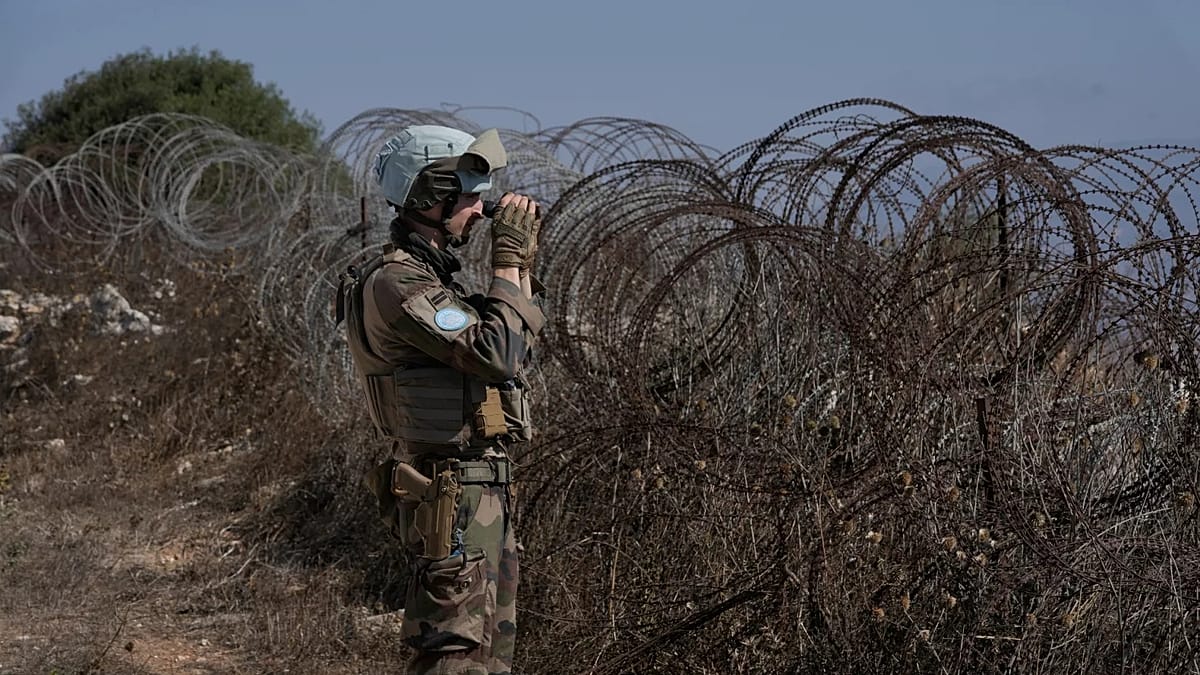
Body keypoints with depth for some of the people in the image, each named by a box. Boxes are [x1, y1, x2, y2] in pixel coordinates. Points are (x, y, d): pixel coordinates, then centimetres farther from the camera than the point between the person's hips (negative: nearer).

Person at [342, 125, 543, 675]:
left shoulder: (430, 277, 16)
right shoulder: (396, 283, -16)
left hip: (484, 490, 10)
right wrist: (507, 261, -14)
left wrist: (523, 265, 14)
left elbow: (513, 350, 22)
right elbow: (497, 353, -24)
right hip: (452, 493, -10)